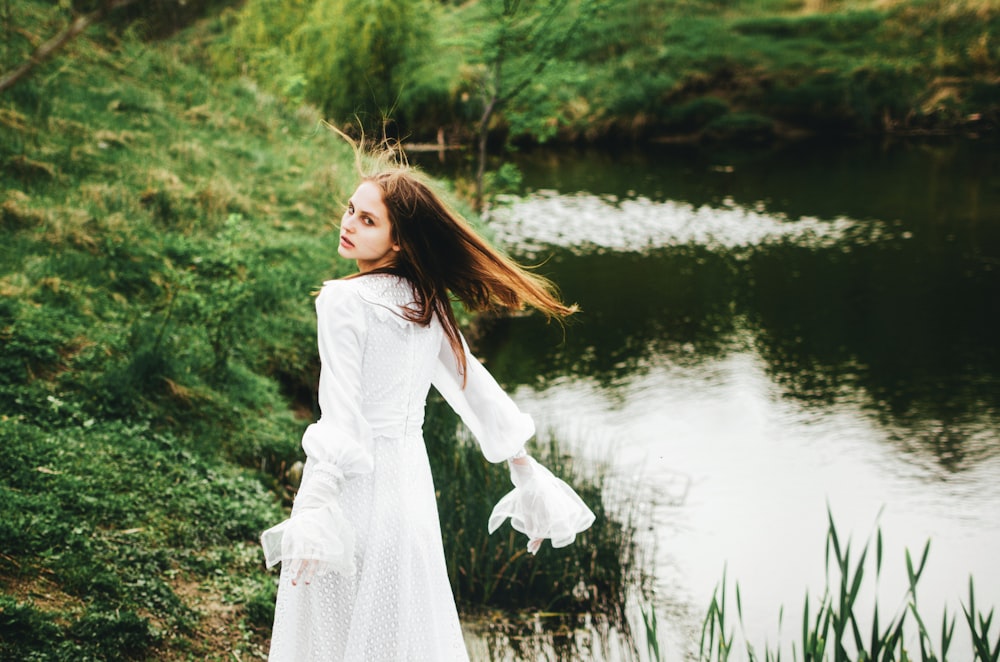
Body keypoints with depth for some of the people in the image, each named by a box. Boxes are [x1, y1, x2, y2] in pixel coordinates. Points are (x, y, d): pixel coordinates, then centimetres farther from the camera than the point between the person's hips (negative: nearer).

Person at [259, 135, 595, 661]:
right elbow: (475, 388, 11)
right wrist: (528, 476, 18)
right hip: (410, 479, 7)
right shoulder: (427, 302, 5)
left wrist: (312, 513, -23)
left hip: (353, 481, -7)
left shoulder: (343, 299, -15)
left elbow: (340, 415, -21)